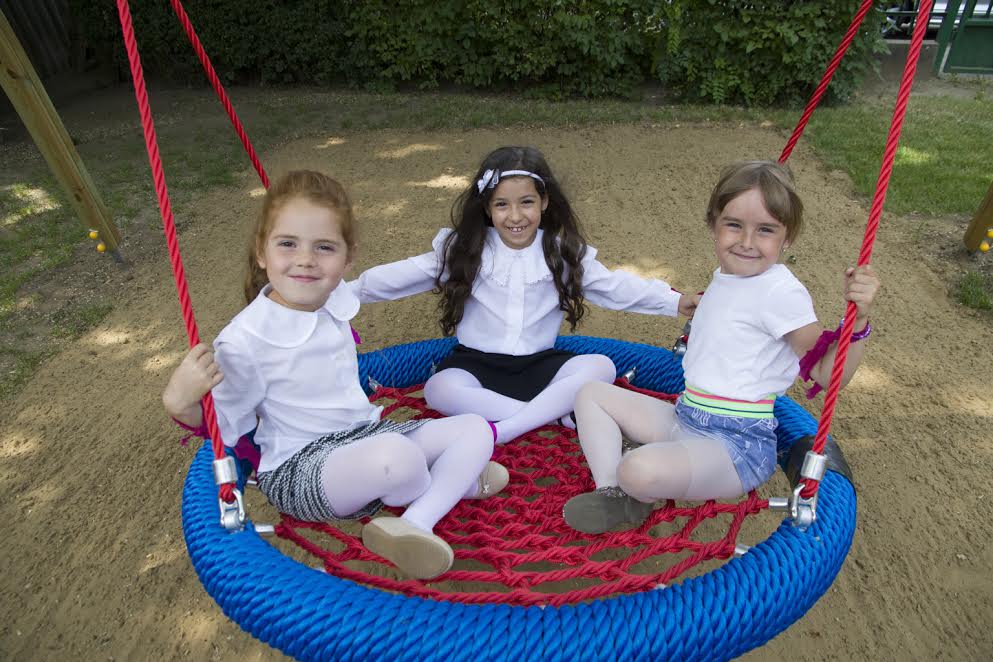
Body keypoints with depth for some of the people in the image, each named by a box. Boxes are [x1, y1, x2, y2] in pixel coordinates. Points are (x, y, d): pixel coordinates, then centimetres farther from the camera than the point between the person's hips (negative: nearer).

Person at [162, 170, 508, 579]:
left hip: (366, 433, 7)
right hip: (297, 469, -6)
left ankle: (415, 524, -19)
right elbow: (225, 426, -11)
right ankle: (456, 482, 0)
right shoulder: (244, 340, -19)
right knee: (397, 455, -36)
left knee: (475, 429, -3)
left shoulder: (336, 301, -2)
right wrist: (180, 404, -27)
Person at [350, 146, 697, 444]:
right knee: (438, 390, -32)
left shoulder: (563, 254, 0)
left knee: (601, 367, -24)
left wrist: (675, 301, -2)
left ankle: (502, 430, -27)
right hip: (477, 364, -1)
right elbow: (404, 275, -3)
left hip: (540, 366, 1)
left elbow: (615, 285, 3)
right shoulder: (464, 250, -3)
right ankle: (557, 414, -24)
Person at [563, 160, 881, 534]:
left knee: (641, 471, -36)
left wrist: (858, 318, -27)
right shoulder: (725, 276, 9)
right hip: (684, 419, 9)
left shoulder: (780, 291, -15)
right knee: (591, 394, 7)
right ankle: (611, 493, -7)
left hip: (736, 445, -9)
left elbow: (828, 373, -13)